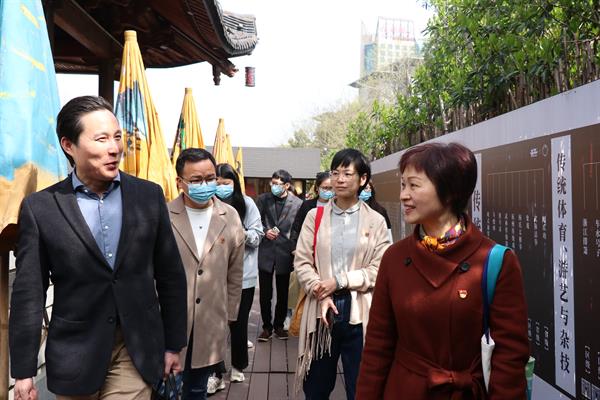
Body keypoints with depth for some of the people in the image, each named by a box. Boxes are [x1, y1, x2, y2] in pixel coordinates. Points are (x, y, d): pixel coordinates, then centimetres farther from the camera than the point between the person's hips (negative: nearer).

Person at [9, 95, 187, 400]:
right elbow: (28, 293, -3)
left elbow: (170, 275, 2)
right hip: (74, 352, 0)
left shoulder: (149, 195, -3)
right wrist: (23, 370, -3)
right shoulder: (40, 207, -7)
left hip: (138, 348, 0)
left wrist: (173, 343, 5)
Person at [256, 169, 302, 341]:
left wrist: (295, 249, -6)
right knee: (265, 293, 7)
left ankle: (279, 325, 28)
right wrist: (265, 231, -10)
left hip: (285, 253, -1)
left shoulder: (297, 203, -5)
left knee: (283, 293, 12)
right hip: (266, 252, 1)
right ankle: (267, 326, 21)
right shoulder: (263, 199, 2)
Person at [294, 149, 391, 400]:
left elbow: (379, 270, -4)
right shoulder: (315, 216, 5)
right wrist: (322, 295, -13)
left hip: (359, 313, -1)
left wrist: (338, 282, -13)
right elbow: (301, 263, 1)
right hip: (321, 310, 2)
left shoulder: (375, 221, 1)